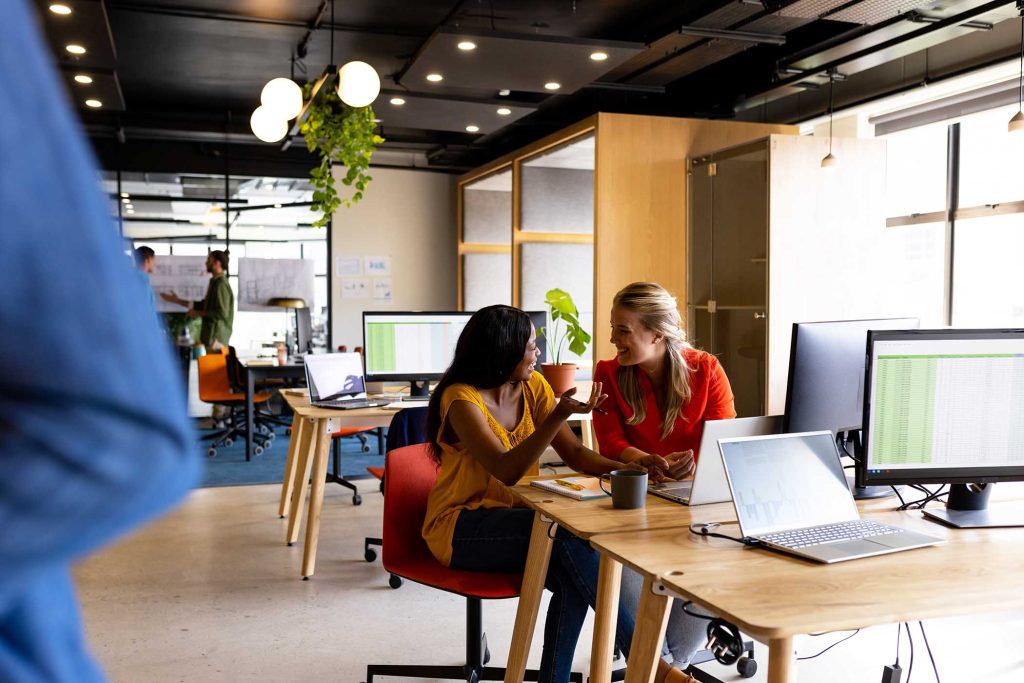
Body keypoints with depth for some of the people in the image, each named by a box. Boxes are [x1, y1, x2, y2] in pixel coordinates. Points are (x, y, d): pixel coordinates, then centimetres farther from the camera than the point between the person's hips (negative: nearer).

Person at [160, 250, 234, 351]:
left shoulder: (221, 284, -15)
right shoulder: (215, 282, 16)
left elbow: (222, 313, -21)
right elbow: (203, 305, 24)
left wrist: (198, 313, -11)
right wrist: (177, 300, 27)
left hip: (216, 337, -9)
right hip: (211, 335, 9)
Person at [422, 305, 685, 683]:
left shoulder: (533, 387, 2)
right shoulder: (461, 399, -16)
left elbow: (574, 453, 2)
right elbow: (507, 471, -27)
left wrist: (626, 466, -15)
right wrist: (560, 414, -35)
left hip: (515, 518, 6)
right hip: (461, 529, -6)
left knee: (572, 579, -27)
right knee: (570, 532, -30)